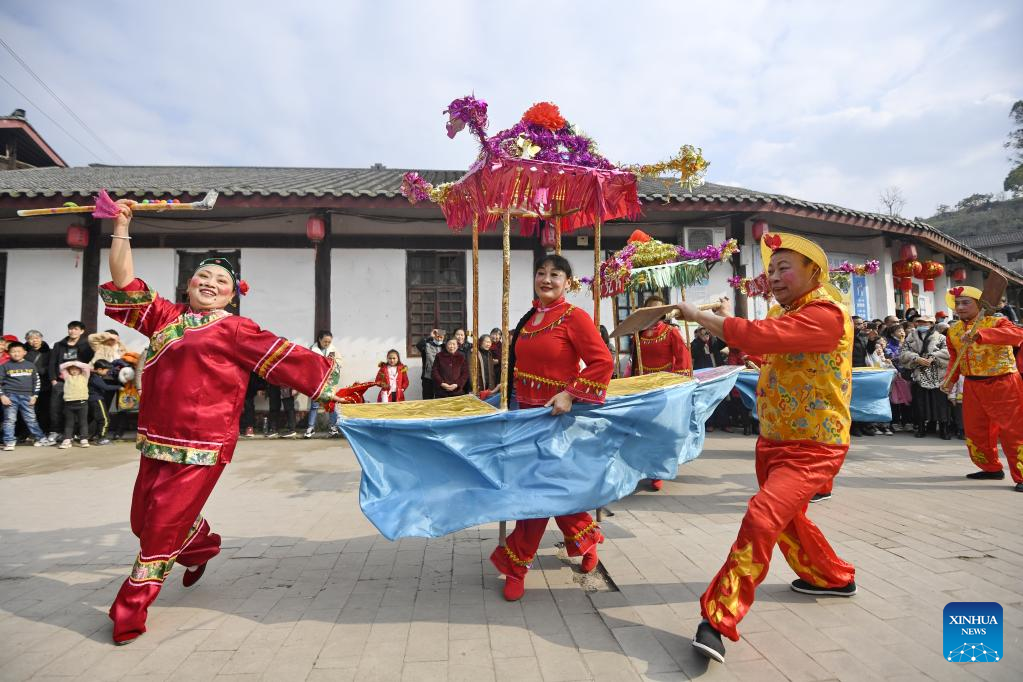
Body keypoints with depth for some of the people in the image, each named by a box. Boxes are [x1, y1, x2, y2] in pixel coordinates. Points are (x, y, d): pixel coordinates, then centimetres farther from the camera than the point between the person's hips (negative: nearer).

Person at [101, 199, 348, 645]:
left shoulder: (235, 329, -2)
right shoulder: (165, 317, 14)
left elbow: (284, 358, -5)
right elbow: (123, 285, 12)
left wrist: (329, 383, -8)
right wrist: (121, 228, 7)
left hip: (203, 444, -6)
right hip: (157, 439, 6)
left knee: (164, 525, -1)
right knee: (144, 519, 17)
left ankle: (130, 611, 18)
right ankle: (201, 546, 47)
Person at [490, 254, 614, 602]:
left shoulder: (573, 317, -12)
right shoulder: (529, 318, 8)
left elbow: (602, 362, -18)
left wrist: (570, 395, -23)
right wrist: (508, 384, 13)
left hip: (555, 414, -7)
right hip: (527, 410, 7)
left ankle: (516, 565, 12)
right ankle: (586, 540, 36)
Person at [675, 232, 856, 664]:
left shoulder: (825, 314, -22)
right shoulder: (785, 311, 9)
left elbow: (758, 337, -34)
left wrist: (698, 316, -24)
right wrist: (726, 320, 2)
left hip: (813, 447, -10)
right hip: (775, 439, 10)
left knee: (761, 519, -23)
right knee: (785, 517, 25)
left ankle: (719, 619, -20)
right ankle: (833, 577, 49)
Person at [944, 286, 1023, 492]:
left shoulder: (996, 322, -13)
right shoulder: (953, 331, 6)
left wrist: (979, 334, -47)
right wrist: (950, 379, 1)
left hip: (1003, 385, -6)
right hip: (972, 386, 7)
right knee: (975, 431, 14)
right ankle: (991, 468, 32)